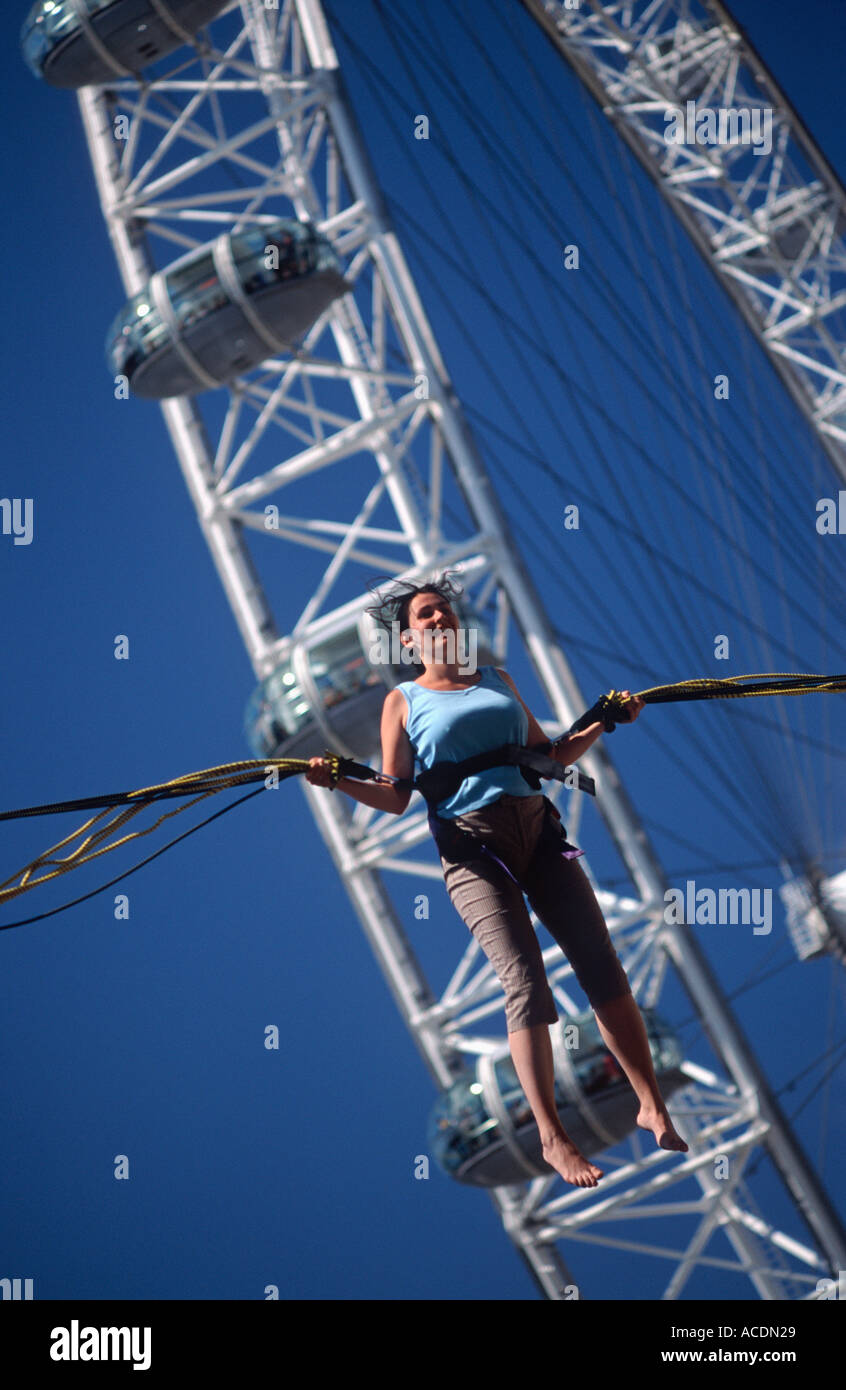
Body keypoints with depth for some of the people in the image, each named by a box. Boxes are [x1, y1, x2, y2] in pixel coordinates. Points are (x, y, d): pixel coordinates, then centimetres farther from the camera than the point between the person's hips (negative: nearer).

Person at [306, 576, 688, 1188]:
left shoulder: (498, 679, 21)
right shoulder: (404, 701, 10)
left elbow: (551, 757, 24)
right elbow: (396, 796, 4)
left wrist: (603, 723, 13)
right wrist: (340, 781, -12)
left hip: (539, 829, 4)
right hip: (471, 846, -4)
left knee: (602, 965, -3)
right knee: (525, 982, -15)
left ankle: (653, 1107, 5)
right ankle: (552, 1138, -11)